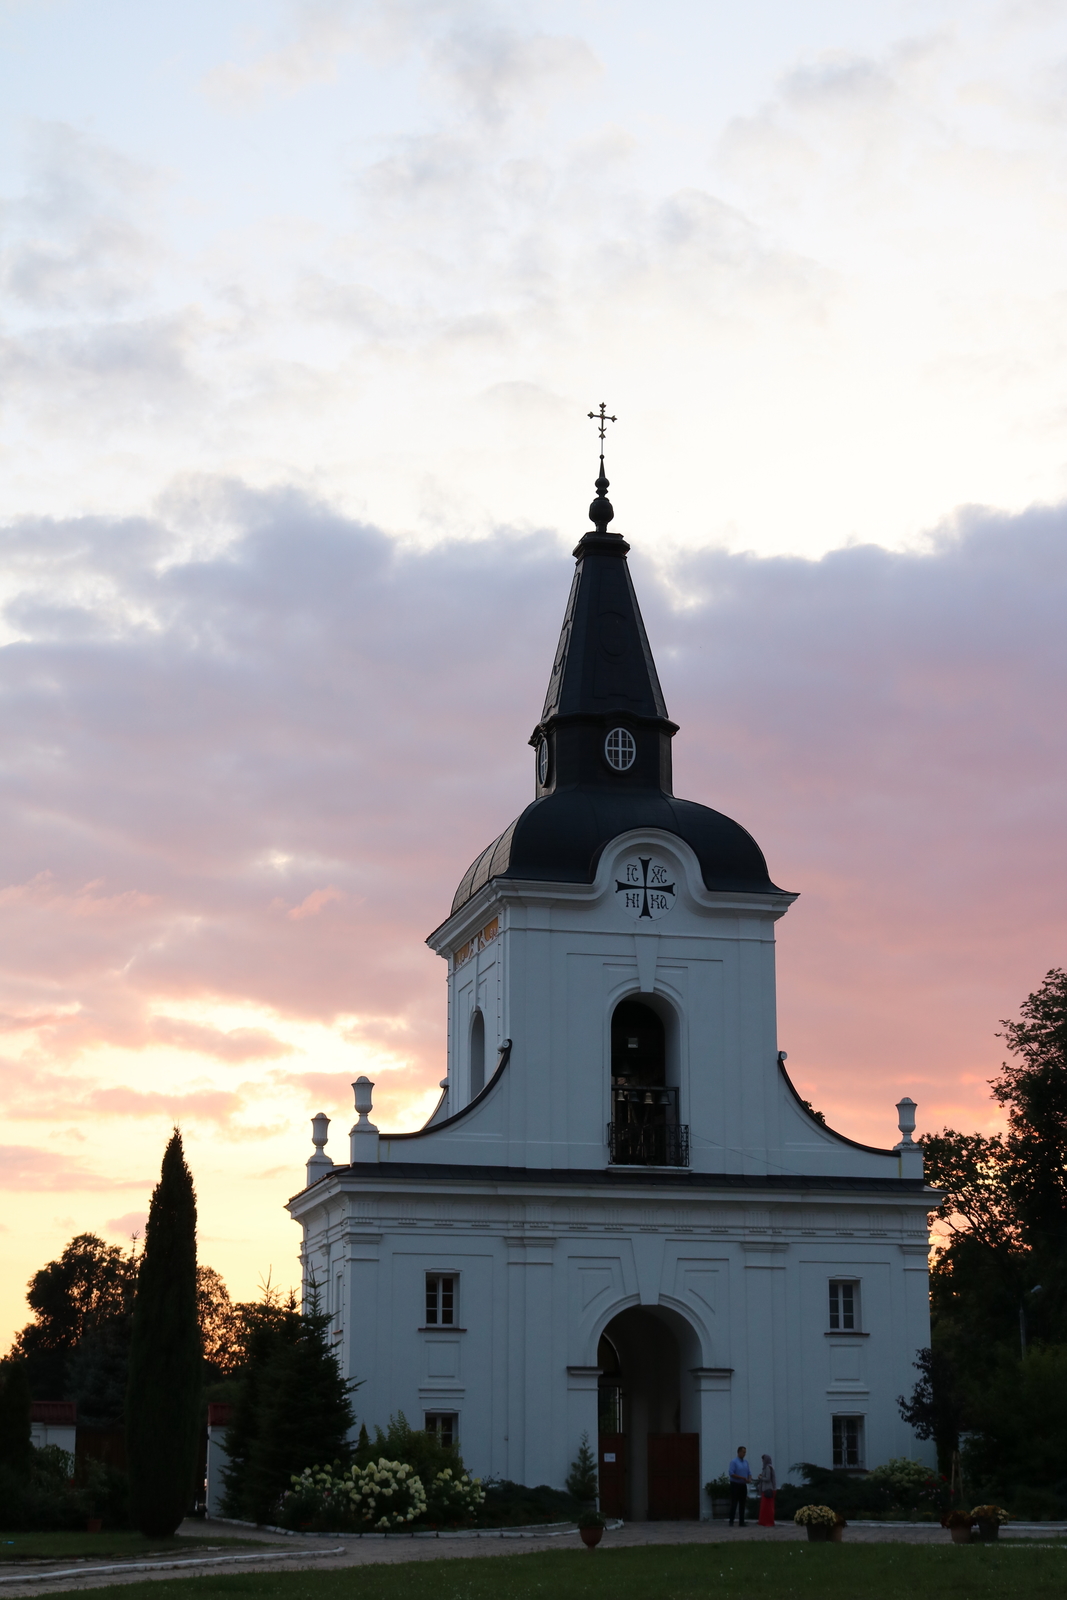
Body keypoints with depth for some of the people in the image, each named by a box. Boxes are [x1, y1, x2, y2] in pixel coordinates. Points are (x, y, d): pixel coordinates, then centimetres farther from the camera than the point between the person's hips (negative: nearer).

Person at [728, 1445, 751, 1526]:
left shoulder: (746, 1462, 12)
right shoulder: (734, 1462, -9)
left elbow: (749, 1473, 11)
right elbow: (731, 1474, -17)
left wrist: (749, 1479, -13)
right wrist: (742, 1478, -21)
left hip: (743, 1486, 6)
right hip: (735, 1485, -6)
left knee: (742, 1504, 5)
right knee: (734, 1504, -7)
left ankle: (741, 1522, 7)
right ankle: (731, 1522, -3)